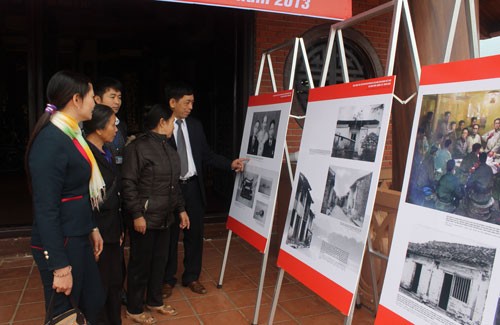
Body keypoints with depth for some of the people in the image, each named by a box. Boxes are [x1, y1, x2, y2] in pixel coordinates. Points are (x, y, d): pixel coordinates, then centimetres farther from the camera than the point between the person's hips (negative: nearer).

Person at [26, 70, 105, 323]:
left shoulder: (71, 134, 7)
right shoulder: (50, 140, -21)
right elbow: (45, 209, -22)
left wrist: (92, 228, 18)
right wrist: (60, 266, -20)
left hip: (78, 238, 9)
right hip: (59, 243, -9)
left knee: (93, 302, 20)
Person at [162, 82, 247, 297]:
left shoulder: (195, 126, 8)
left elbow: (207, 155, 8)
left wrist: (230, 164, -5)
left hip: (192, 186, 5)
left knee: (195, 233, 12)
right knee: (169, 236, 10)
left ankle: (192, 277, 30)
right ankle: (167, 279, 29)